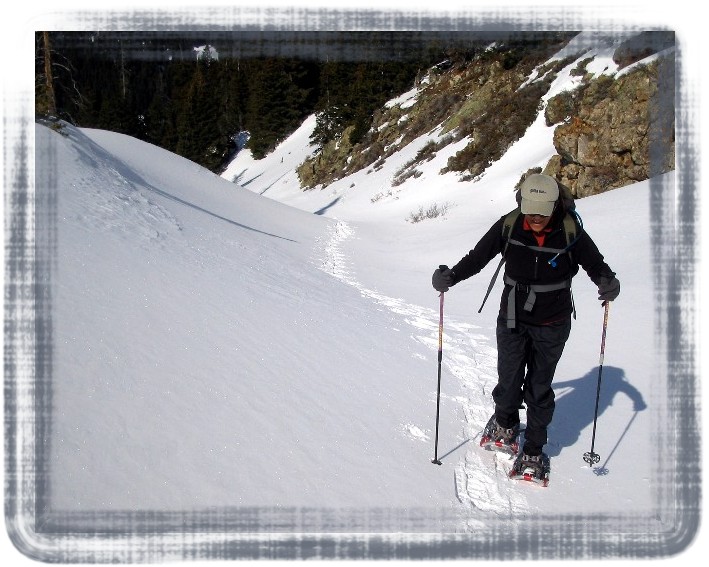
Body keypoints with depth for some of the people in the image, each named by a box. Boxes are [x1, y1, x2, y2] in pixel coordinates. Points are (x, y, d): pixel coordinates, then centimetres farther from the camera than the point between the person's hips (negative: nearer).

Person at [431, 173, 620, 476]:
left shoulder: (570, 232, -14)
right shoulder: (508, 226, -11)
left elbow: (595, 263, -3)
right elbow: (478, 256, -3)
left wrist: (608, 282, -25)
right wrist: (451, 276, -17)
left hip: (551, 325, -1)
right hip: (513, 319, 1)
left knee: (539, 388, 8)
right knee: (509, 383, 3)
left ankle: (534, 448, 28)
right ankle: (505, 422, 37)